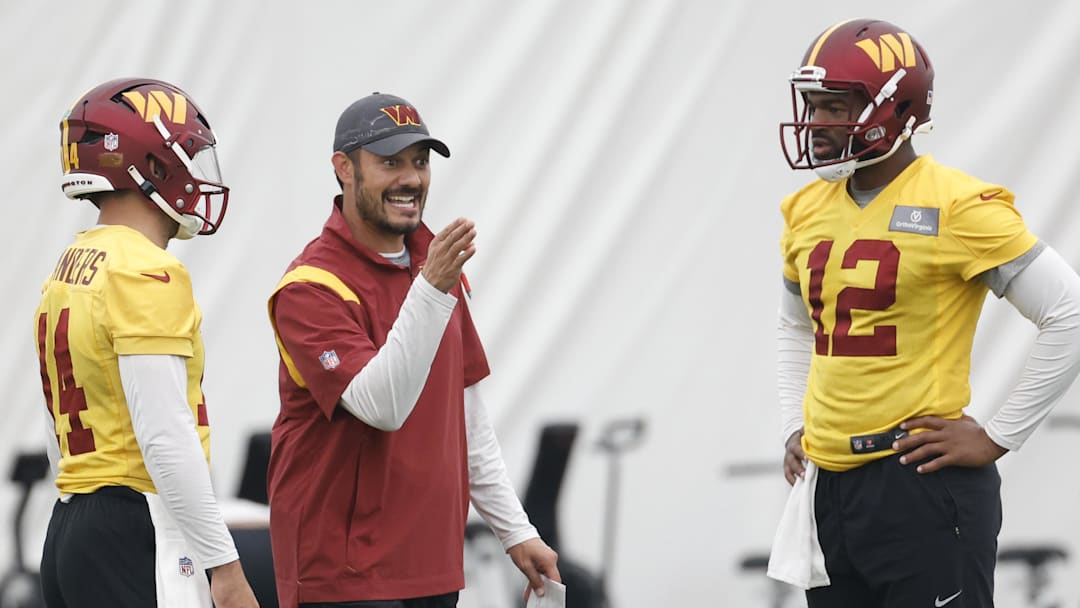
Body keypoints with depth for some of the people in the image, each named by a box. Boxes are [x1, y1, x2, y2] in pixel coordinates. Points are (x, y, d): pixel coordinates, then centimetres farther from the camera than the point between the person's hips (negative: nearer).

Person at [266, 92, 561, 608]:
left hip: (434, 565, 8)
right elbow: (382, 405, -25)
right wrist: (431, 290, -32)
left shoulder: (436, 264, 14)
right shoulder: (311, 287, -13)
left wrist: (515, 531, 17)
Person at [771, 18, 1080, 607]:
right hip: (828, 485, 7)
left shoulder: (956, 207, -11)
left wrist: (996, 438, -10)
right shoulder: (806, 211, 11)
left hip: (922, 487, -7)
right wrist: (794, 426, 16)